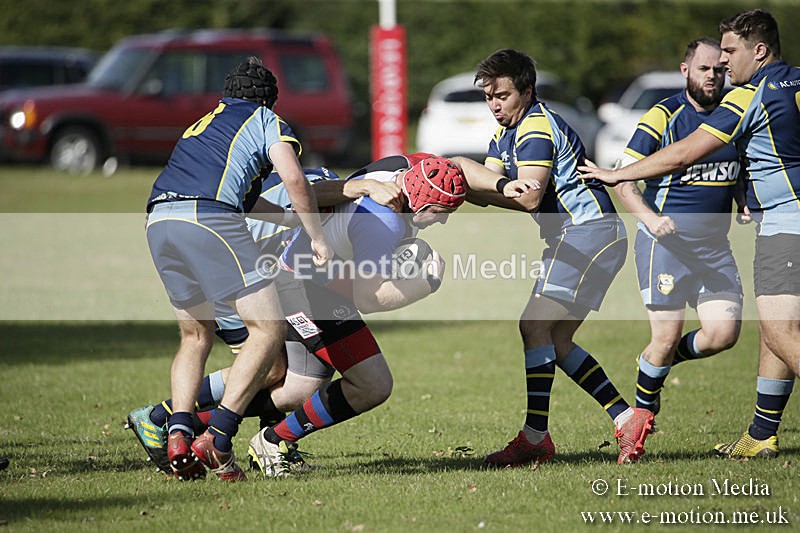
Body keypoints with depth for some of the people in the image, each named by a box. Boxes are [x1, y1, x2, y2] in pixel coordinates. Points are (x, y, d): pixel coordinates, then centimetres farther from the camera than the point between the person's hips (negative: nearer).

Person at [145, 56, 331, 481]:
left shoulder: (202, 123, 35)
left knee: (196, 336, 20)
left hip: (159, 220, 7)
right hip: (209, 219, -7)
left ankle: (177, 434, 0)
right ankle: (217, 439, -13)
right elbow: (293, 179, -2)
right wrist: (316, 236, 6)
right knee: (269, 329, -1)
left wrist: (291, 218, 54)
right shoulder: (264, 120, 16)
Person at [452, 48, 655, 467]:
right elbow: (487, 190, 6)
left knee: (534, 325, -15)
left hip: (587, 231, -11)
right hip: (581, 234, 11)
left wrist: (465, 168, -24)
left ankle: (535, 438, -15)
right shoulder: (505, 132, 17)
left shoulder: (537, 127, -15)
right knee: (556, 341, 8)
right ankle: (626, 418, 8)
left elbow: (529, 198, -26)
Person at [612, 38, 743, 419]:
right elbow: (622, 180, -9)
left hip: (715, 245, 5)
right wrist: (650, 218, -24)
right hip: (666, 242, -5)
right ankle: (643, 406, 19)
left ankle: (668, 360, 23)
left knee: (724, 333, -7)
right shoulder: (663, 117, -6)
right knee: (666, 338, -6)